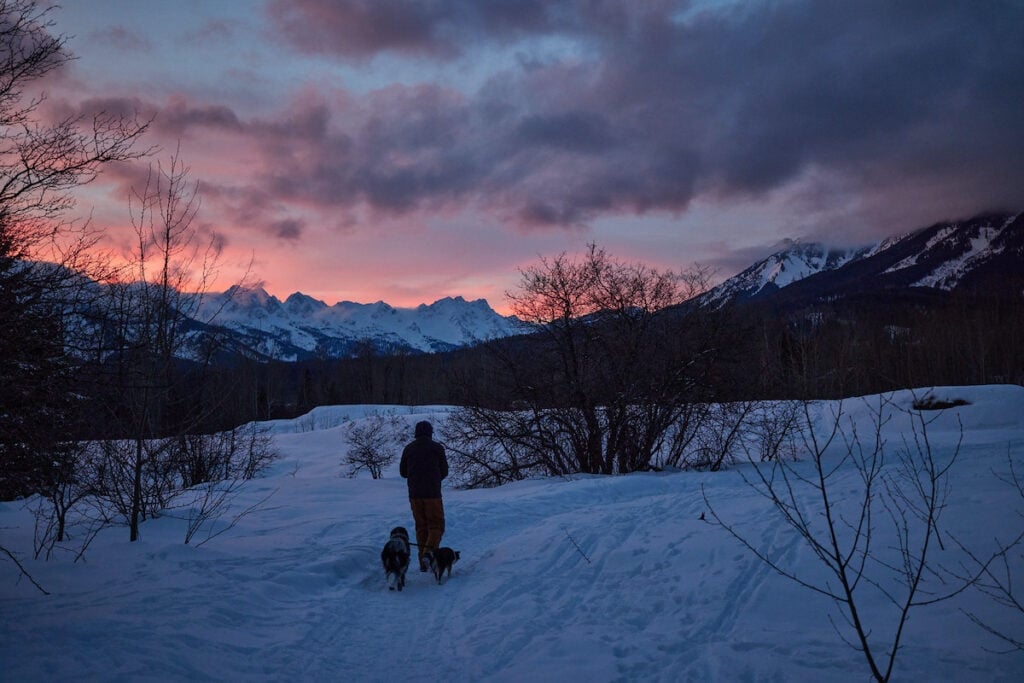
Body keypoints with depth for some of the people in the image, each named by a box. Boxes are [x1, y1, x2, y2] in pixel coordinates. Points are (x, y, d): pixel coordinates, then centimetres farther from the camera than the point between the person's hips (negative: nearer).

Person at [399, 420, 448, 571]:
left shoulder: (408, 448, 5)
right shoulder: (437, 448, -3)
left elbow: (403, 472, 10)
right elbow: (444, 471, 3)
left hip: (414, 493, 4)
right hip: (432, 492, -4)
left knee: (421, 526, 12)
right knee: (436, 525, 3)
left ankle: (423, 562, 11)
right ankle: (428, 553, -18)